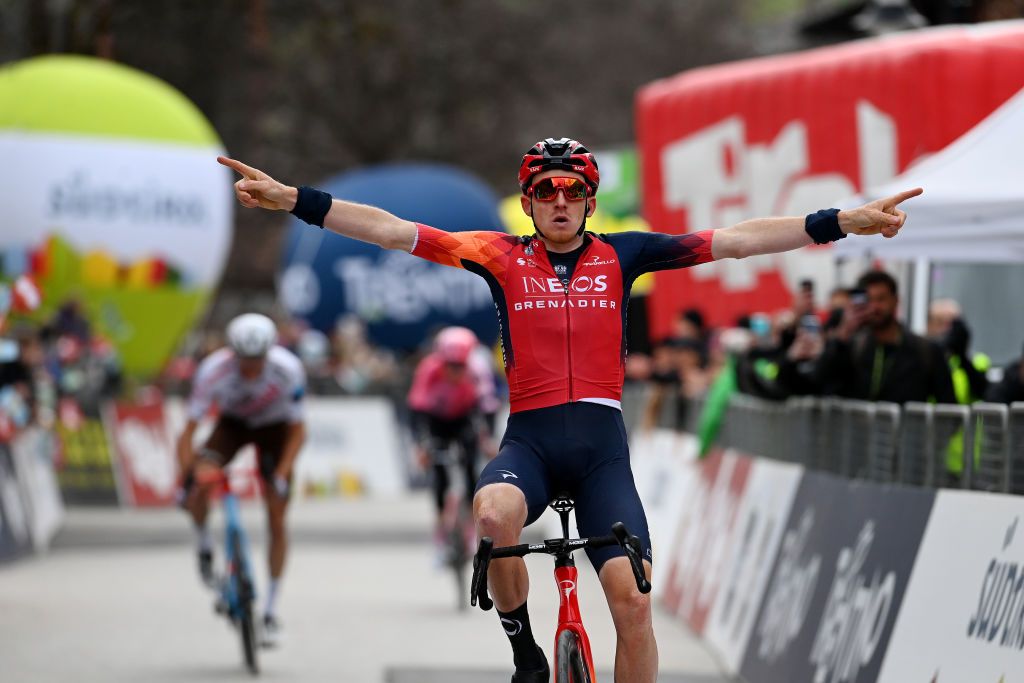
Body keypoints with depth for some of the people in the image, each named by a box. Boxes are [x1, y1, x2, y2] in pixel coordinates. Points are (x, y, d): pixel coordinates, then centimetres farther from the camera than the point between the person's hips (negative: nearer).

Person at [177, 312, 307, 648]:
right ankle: (205, 549, 2)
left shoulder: (288, 369, -32)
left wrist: (280, 476, -32)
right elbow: (189, 431, -28)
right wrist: (185, 479, -38)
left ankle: (271, 611, 5)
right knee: (198, 489, -29)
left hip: (274, 428, 0)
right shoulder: (213, 370, -33)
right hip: (232, 424, 0)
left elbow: (298, 431, -22)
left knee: (277, 521, -6)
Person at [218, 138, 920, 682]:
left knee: (632, 599, -13)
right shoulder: (502, 256, 6)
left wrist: (846, 221, -5)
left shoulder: (620, 255, 7)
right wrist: (290, 198, -8)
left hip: (601, 444, 1)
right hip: (529, 439, -1)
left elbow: (738, 240, 2)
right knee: (493, 514, -35)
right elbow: (392, 230, 0)